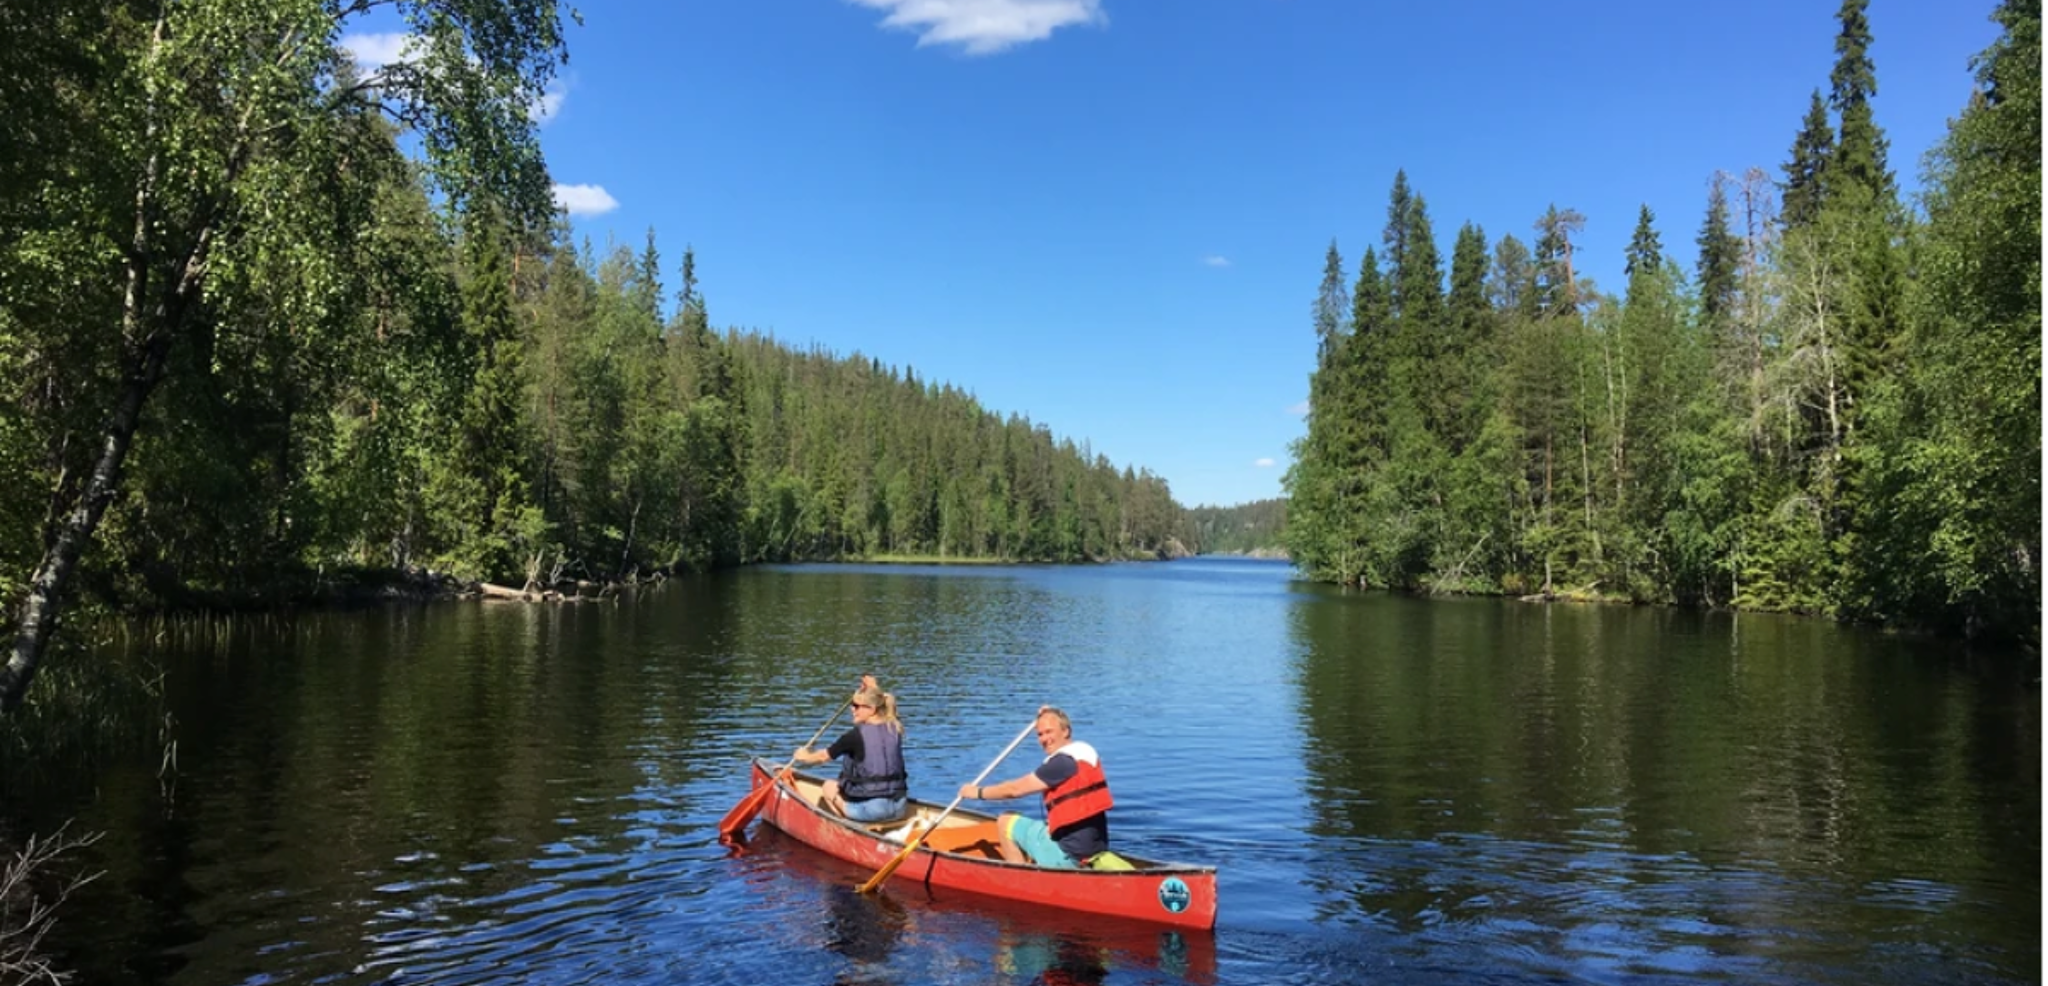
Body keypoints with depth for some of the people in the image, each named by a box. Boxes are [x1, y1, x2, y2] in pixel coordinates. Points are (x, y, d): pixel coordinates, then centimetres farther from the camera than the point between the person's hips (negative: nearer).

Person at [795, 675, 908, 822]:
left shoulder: (855, 736, -11)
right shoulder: (895, 729, 2)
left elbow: (823, 756, 6)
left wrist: (805, 756, 24)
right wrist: (874, 689, 35)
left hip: (869, 809, -5)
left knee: (829, 786, 19)